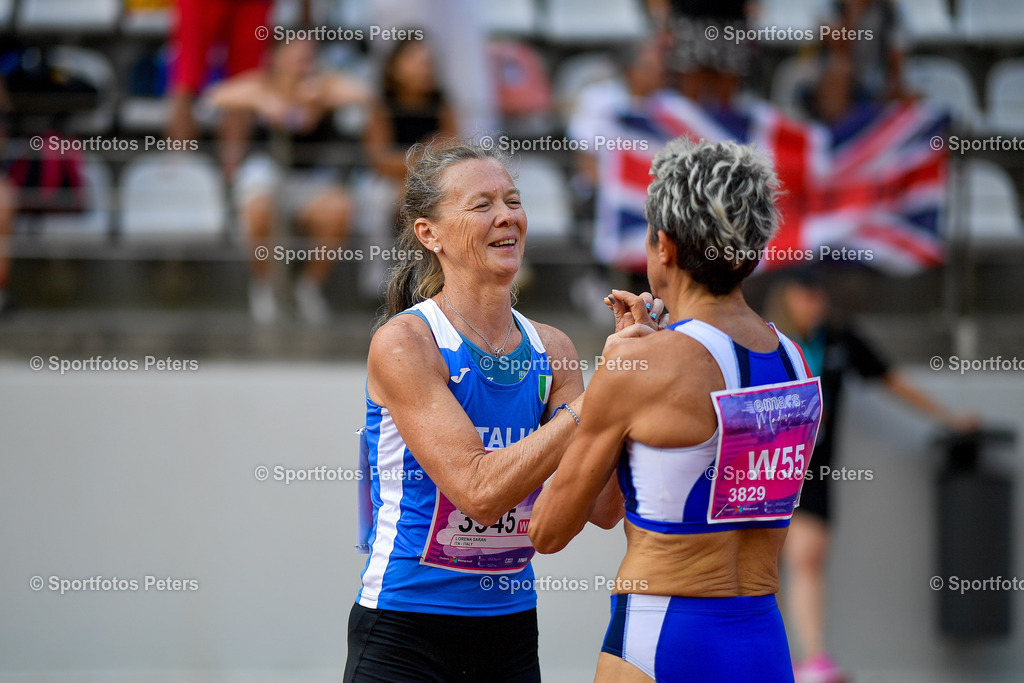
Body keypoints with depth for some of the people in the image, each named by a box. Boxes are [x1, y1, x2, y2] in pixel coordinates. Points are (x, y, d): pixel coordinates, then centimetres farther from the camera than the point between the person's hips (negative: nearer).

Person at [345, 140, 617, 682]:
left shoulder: (550, 350, 4)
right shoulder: (402, 342, -12)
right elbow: (480, 491, -21)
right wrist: (591, 403, -22)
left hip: (511, 634, 5)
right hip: (403, 639, -5)